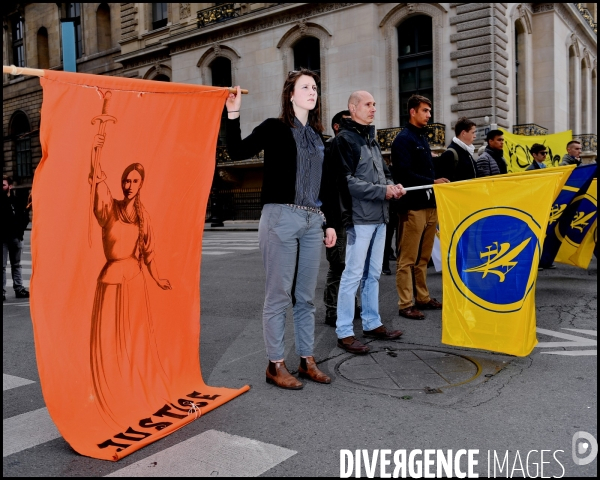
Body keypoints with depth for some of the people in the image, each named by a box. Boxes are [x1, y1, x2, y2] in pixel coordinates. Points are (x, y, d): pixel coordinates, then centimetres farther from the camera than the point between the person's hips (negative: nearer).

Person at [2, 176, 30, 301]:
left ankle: (19, 289, 18)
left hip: (16, 237, 2)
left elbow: (25, 216, 8)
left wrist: (21, 228, -3)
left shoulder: (16, 201, 5)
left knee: (16, 265, 12)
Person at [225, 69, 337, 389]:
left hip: (312, 222, 6)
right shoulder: (274, 128, 1)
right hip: (281, 218, -6)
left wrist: (330, 222, 14)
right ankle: (275, 365, 10)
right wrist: (233, 115, -21)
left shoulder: (318, 136, 17)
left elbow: (327, 183, 17)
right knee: (279, 295, 0)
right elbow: (238, 151, -11)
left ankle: (306, 360, 22)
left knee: (306, 296, 11)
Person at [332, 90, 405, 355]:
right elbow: (348, 180, -15)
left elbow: (384, 172, 22)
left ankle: (372, 323, 24)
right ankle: (344, 332, 1)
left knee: (373, 273, 13)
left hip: (379, 216, 8)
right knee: (353, 274, -6)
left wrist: (392, 186, -1)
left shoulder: (372, 139, 20)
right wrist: (382, 191, -16)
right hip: (360, 217, -8)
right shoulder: (345, 139, -6)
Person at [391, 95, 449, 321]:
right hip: (413, 206, -9)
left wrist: (438, 181, 6)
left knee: (423, 257, 14)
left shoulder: (422, 137, 20)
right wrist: (433, 181, -17)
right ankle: (405, 304, 1)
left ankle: (423, 298, 23)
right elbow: (404, 174, -18)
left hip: (430, 204, 9)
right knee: (408, 259, -4)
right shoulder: (404, 139, -7)